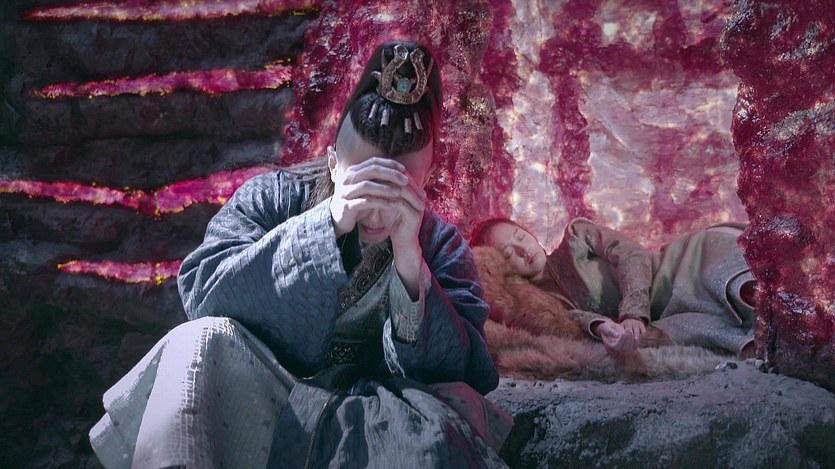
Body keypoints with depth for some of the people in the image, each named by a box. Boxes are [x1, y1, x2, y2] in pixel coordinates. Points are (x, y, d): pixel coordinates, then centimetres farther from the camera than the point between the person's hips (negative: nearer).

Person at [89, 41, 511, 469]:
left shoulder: (440, 245, -2)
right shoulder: (271, 198, -3)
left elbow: (452, 371, -14)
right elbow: (203, 294, -19)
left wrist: (408, 257, -28)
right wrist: (327, 223, -29)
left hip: (371, 427, 1)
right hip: (248, 408, 0)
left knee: (434, 424, -31)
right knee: (202, 343, -28)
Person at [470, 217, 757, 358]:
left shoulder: (576, 235, 12)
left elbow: (633, 255, -2)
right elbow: (574, 316, -11)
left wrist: (633, 313, -20)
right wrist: (602, 328, -37)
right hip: (652, 324, -1)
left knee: (715, 242, -28)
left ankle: (746, 292, -52)